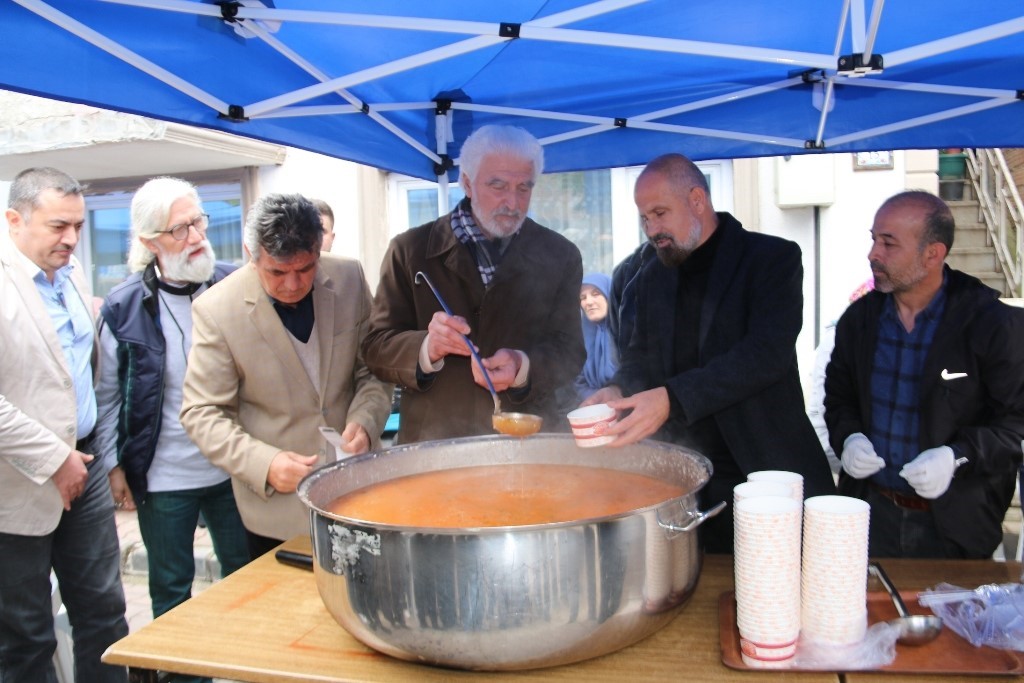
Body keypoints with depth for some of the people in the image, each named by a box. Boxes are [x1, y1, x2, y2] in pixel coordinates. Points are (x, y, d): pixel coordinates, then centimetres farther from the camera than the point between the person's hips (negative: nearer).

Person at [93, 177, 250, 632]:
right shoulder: (123, 307, -7)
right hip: (162, 477, -1)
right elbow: (107, 394, 1)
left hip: (233, 468, 1)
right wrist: (114, 465, 0)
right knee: (171, 590, 15)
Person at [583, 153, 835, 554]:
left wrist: (672, 399, -30)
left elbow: (766, 353, -20)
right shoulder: (653, 276, 13)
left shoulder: (774, 258, -6)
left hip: (768, 471, -4)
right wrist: (619, 391, -7)